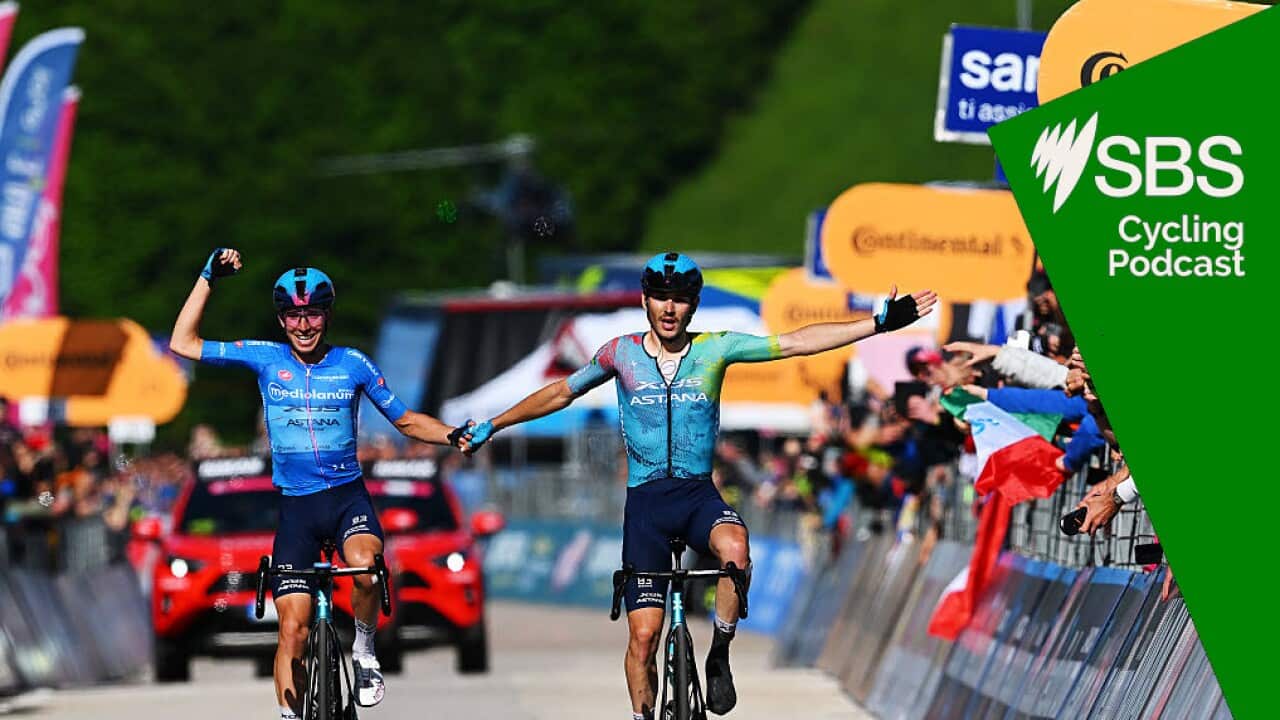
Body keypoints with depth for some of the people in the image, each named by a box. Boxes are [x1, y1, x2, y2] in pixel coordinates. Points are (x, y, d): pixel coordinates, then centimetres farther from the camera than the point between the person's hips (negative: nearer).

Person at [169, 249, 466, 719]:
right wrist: (209, 278, -3)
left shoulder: (353, 365, 0)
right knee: (293, 630, -6)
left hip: (347, 496, -1)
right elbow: (184, 344, 1)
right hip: (295, 507, 1)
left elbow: (405, 421, 9)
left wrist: (453, 435, -8)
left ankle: (364, 652, -7)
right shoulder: (265, 359, 0)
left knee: (366, 566, -33)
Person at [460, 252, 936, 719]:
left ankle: (719, 657, -12)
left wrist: (878, 324, -10)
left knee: (735, 551, -34)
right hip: (645, 500, 0)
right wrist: (491, 426, 21)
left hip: (699, 495, 0)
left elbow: (797, 343, -4)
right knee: (644, 632, -7)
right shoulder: (622, 353, 2)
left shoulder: (714, 349, 1)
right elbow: (560, 394, 16)